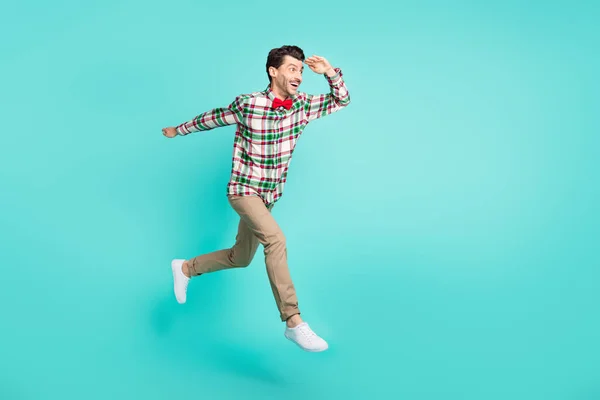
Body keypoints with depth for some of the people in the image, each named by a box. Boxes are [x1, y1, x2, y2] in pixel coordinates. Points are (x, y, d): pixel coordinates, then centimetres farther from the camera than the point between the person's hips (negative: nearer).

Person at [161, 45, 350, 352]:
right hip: (243, 190, -6)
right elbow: (211, 118, 0)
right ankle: (293, 323, -23)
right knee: (275, 240, -29)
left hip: (268, 196, 7)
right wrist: (178, 130, 14)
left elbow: (341, 100, 6)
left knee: (240, 258, 17)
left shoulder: (303, 105, -4)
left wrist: (330, 72, -12)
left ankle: (185, 268, 41)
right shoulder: (247, 104, -16)